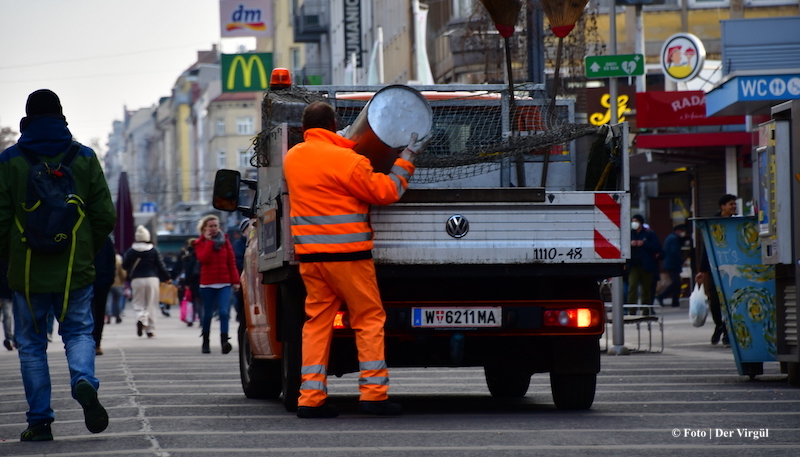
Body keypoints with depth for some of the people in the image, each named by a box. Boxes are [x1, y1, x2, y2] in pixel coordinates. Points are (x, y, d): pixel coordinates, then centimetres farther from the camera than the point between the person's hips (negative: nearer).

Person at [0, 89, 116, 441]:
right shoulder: (84, 158, 2)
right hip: (75, 268, 1)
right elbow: (105, 215, 1)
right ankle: (84, 382, -18)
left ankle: (40, 421, 4)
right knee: (79, 332, 13)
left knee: (31, 342, 8)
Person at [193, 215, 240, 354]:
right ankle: (205, 343, 18)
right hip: (207, 284, -1)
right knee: (208, 314, 6)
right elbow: (203, 258, -16)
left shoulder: (224, 241, 9)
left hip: (224, 283, 1)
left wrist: (235, 280, 3)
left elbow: (232, 261, 8)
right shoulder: (200, 243, 3)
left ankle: (224, 341, -24)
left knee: (224, 312, -15)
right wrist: (209, 241, -11)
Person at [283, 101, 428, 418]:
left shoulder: (292, 158, 8)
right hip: (346, 253, -6)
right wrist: (407, 158, 3)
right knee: (369, 319, 3)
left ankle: (310, 397, 2)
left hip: (309, 255, 6)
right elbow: (386, 192, -8)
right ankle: (373, 393, -1)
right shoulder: (346, 160, -13)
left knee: (316, 321, 8)